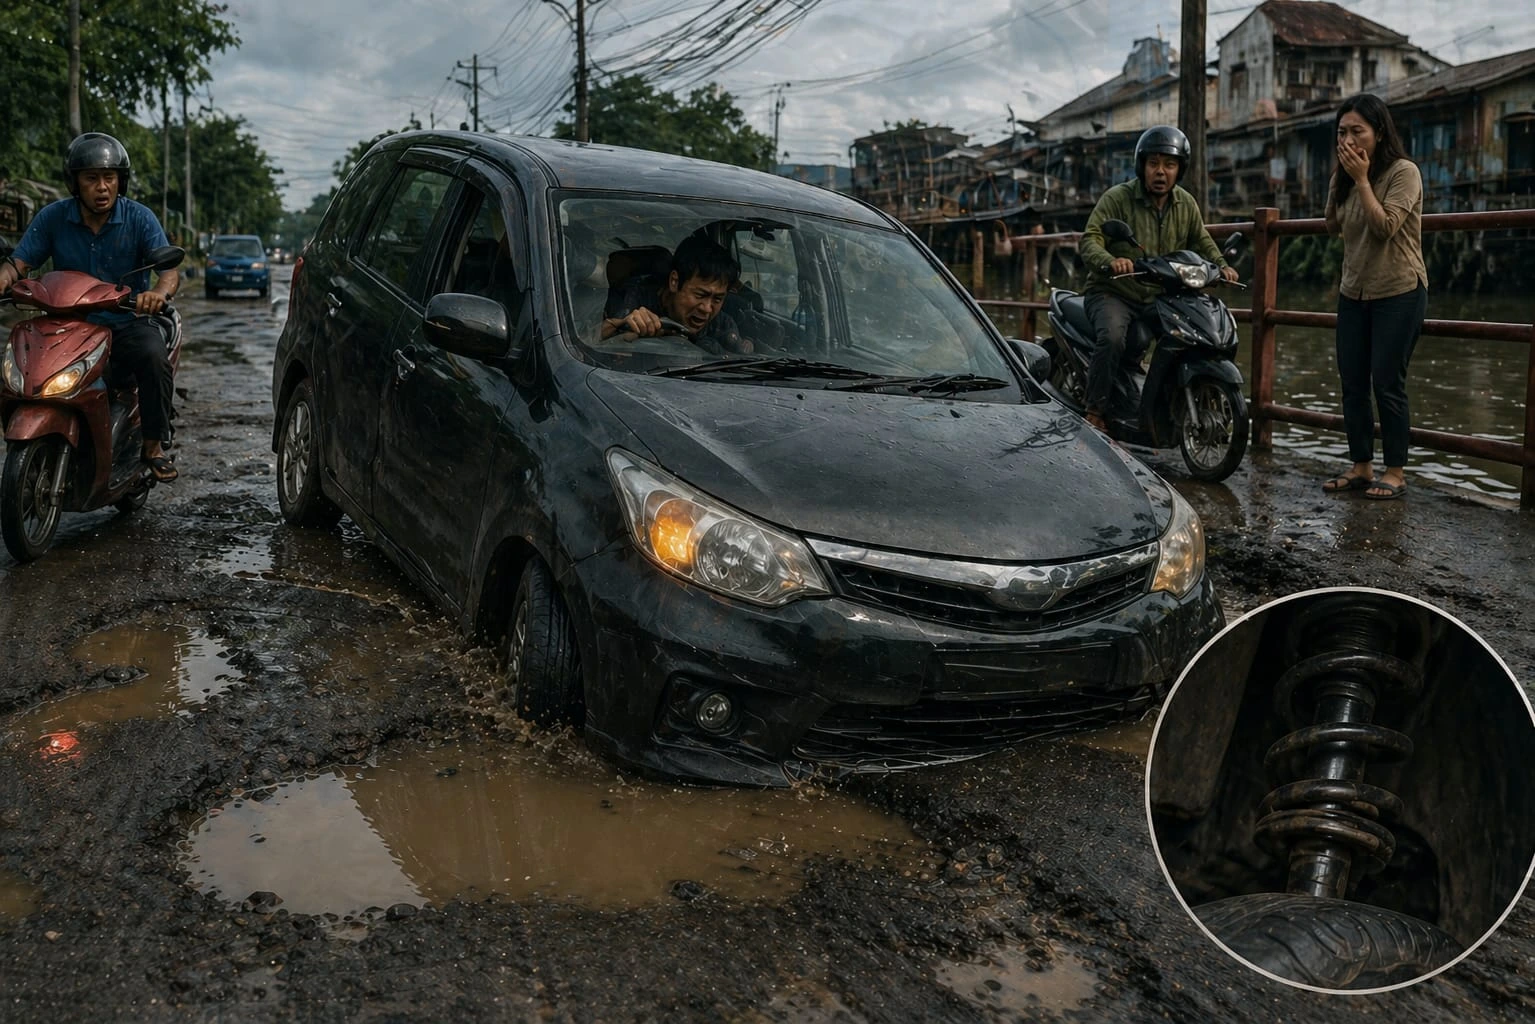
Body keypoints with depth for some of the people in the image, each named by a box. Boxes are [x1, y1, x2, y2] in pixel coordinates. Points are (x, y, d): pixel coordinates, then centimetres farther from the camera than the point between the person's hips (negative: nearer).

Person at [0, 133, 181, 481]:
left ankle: (154, 445, -19)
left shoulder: (138, 217, -4)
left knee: (154, 357, -33)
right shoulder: (53, 217, 2)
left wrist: (158, 293, -38)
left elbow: (170, 269, -14)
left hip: (126, 322, -2)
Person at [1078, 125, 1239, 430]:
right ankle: (1095, 413, -25)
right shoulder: (1117, 198, -8)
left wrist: (1221, 266, -1)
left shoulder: (1186, 204, 8)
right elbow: (1089, 241, -19)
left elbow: (1202, 241, 20)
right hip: (1112, 293, -5)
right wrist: (1110, 261, -41)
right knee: (1113, 337, -34)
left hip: (1160, 298, 6)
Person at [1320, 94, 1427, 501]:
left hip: (1398, 292, -7)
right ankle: (1361, 467, 14)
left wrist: (1361, 179, -19)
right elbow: (1333, 226, 6)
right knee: (1352, 384, 6)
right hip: (1354, 293, 7)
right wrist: (1340, 179, -1)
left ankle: (1395, 473, 3)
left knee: (1387, 384, -6)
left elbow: (1385, 226, -21)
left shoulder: (1403, 172, -11)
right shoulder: (1345, 176, 9)